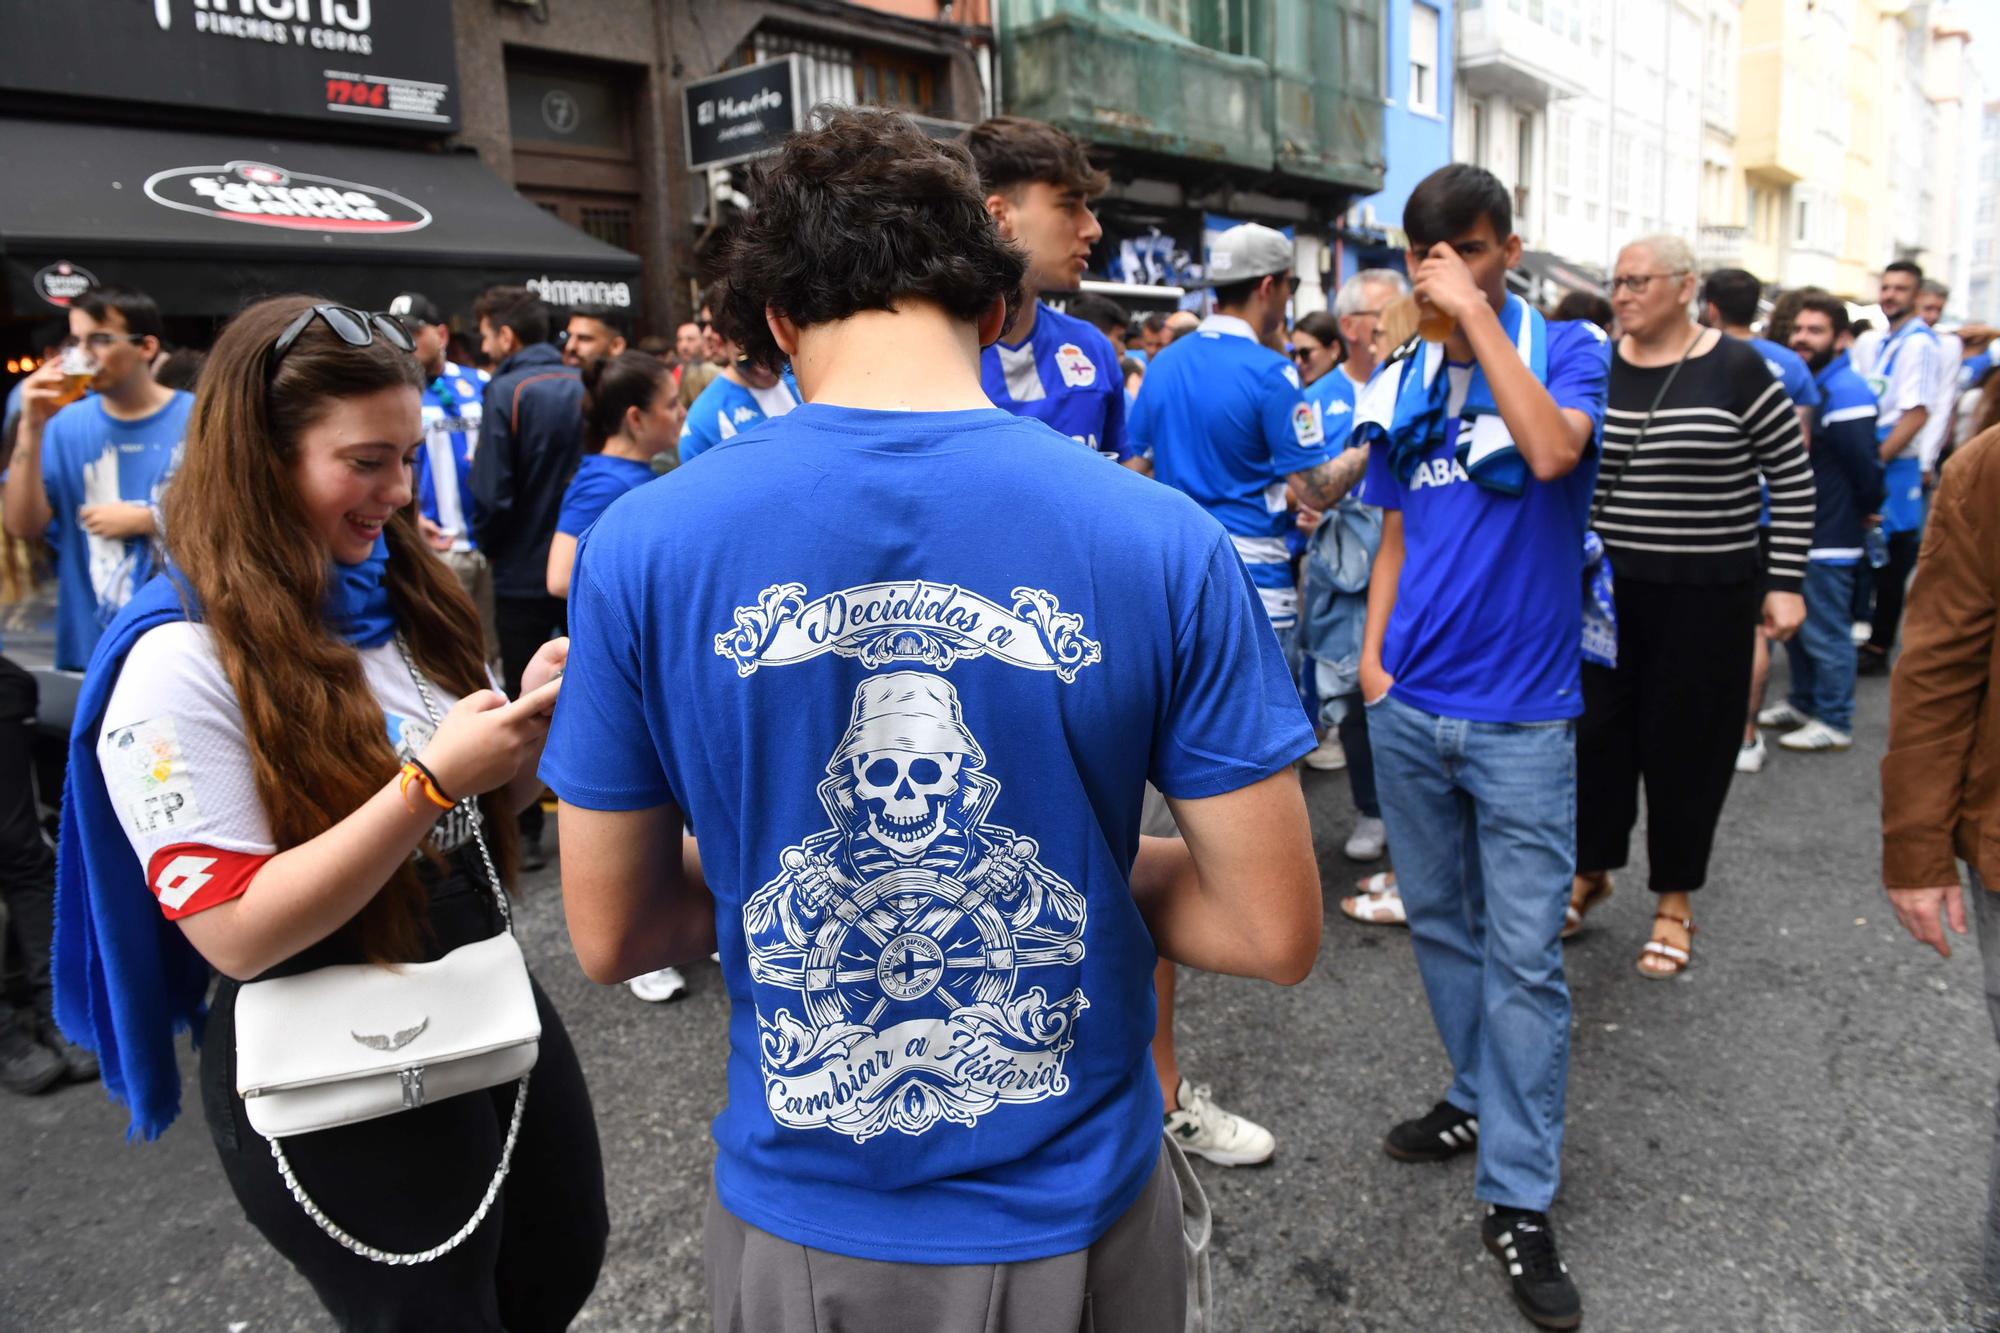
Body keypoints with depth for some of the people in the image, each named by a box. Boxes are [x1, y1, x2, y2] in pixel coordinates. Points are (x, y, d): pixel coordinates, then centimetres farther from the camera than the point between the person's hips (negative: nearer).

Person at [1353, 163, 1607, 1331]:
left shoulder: (1568, 349, -2)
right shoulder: (1402, 384, 8)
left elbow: (1551, 451, -25)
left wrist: (1478, 314, -19)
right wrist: (1372, 650, 4)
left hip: (1520, 714, -4)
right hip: (1409, 707, 5)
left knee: (1524, 952, -1)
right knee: (1440, 923, 16)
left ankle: (1520, 1199, 11)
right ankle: (1485, 1100, 37)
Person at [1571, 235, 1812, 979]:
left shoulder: (1736, 369, -7)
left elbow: (1793, 480, -3)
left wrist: (1785, 583, -7)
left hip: (1706, 595, -3)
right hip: (1605, 588, 3)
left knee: (1686, 743, 6)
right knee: (1595, 729, 7)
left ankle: (1673, 901, 23)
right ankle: (1590, 870, 28)